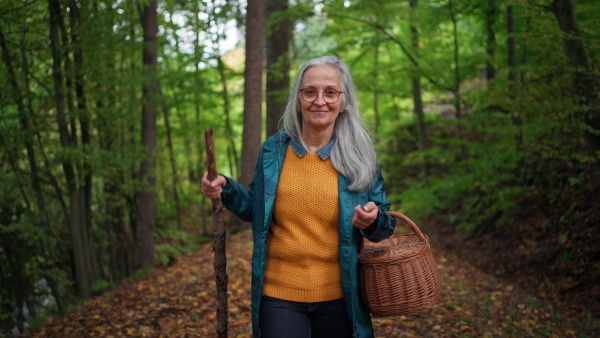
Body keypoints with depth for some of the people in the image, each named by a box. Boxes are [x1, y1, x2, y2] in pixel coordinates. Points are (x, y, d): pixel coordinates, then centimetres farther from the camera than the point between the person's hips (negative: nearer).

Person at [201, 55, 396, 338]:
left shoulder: (359, 157, -2)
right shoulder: (273, 150, 1)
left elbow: (385, 227, 3)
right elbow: (257, 210, 14)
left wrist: (373, 220, -20)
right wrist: (226, 191, -3)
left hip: (338, 297, 0)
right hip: (279, 295, 0)